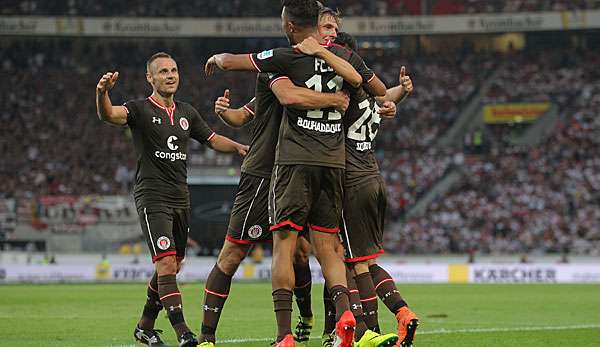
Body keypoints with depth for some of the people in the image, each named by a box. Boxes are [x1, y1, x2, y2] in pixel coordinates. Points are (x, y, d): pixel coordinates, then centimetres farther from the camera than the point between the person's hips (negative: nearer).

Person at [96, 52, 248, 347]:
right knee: (166, 264, -17)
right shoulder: (140, 109, -5)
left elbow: (212, 140, 24)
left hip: (181, 199, 7)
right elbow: (109, 114, -24)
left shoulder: (186, 112, 15)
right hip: (152, 198, -7)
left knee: (172, 267, 12)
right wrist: (102, 93, -46)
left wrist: (239, 147, 4)